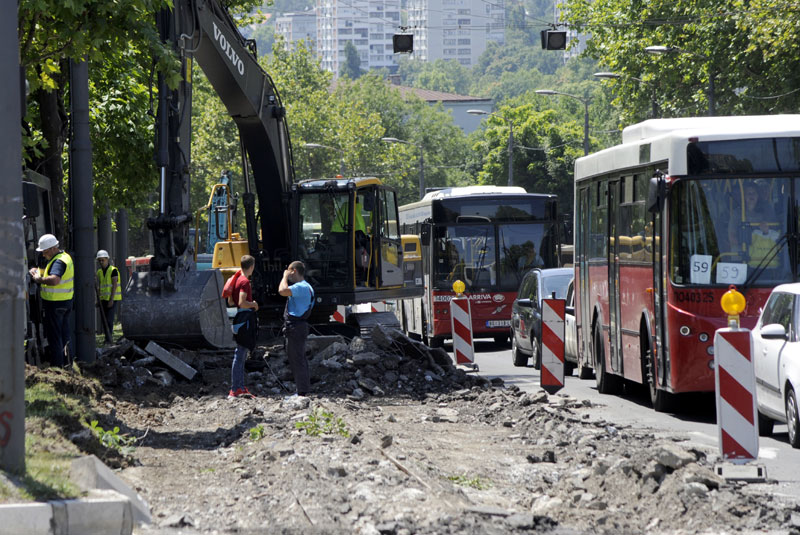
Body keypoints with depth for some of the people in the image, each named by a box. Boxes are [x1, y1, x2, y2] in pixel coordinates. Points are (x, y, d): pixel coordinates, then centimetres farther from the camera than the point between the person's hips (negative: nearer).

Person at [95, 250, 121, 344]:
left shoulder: (113, 270, -8)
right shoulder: (99, 272, 11)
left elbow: (114, 286, -13)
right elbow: (98, 286, 13)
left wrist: (111, 300, -18)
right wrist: (98, 300, 8)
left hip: (112, 299, -7)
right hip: (103, 299, 7)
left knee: (109, 320, -14)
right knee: (104, 320, 5)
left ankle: (108, 339, -16)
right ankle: (108, 338, 12)